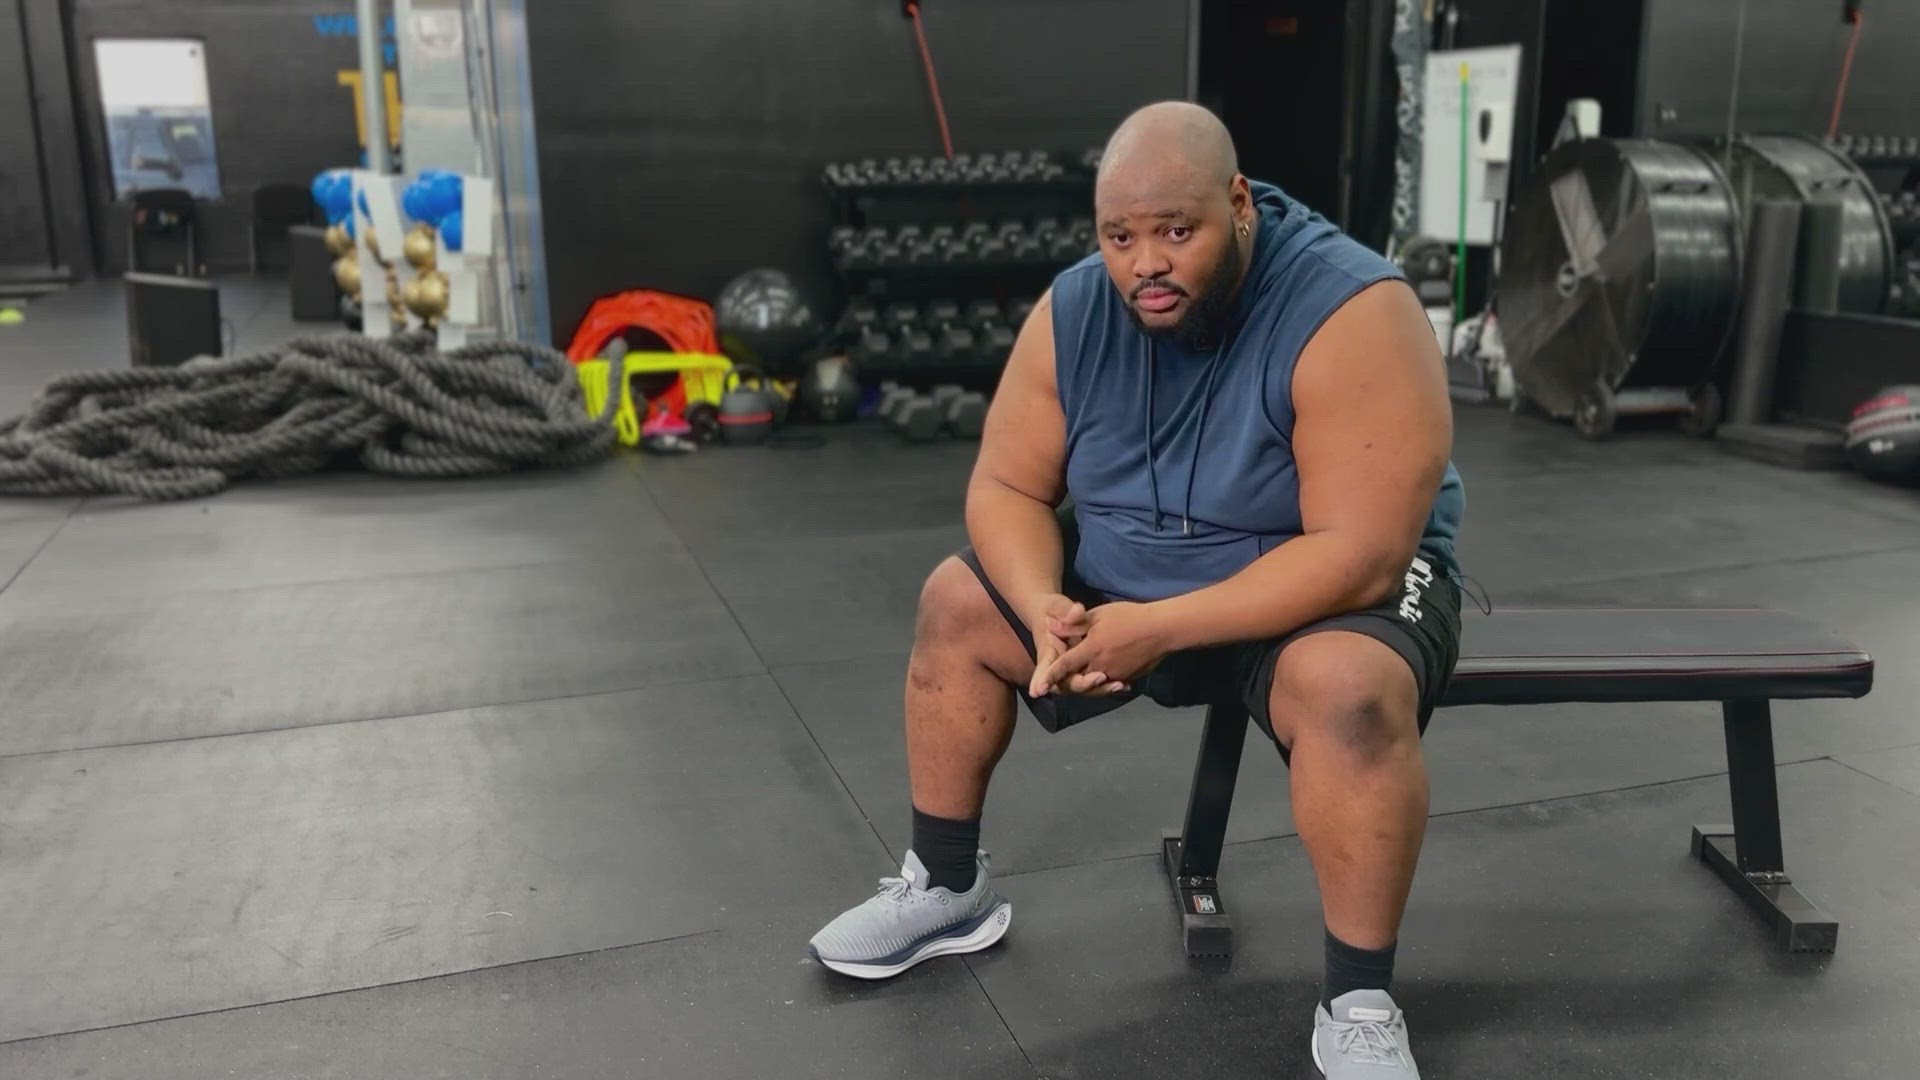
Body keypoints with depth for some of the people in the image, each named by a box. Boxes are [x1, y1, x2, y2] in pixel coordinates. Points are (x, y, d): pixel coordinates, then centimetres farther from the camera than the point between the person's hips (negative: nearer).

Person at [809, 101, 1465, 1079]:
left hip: (1334, 593, -5)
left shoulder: (1350, 312, -28)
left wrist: (1159, 630, -34)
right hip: (1129, 580, 6)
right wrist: (1045, 607, -26)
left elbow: (1361, 555, -32)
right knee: (957, 602, 1)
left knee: (1348, 688, -36)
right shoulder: (1074, 311, -11)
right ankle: (947, 887, 17)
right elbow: (1005, 487, -5)